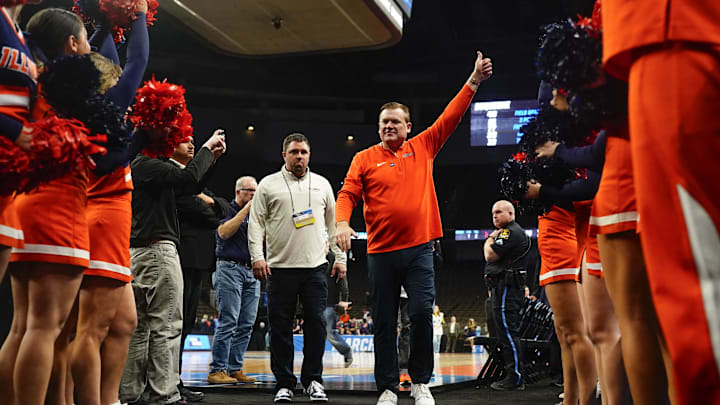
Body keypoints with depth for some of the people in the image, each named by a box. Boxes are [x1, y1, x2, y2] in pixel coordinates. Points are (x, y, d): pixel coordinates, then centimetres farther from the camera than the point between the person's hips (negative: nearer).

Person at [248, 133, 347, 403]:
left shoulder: (322, 184, 14)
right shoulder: (268, 185, 7)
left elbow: (334, 223, 17)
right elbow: (256, 223, 4)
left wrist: (340, 257, 10)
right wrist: (257, 256, -8)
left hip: (315, 268, 2)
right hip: (280, 268, -1)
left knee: (316, 323, 0)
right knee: (280, 327, 1)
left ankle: (313, 380, 13)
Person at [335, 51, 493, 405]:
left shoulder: (422, 148, 9)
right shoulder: (365, 159, 6)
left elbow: (450, 117, 7)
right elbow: (347, 194, -1)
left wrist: (473, 81, 2)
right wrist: (342, 223, -20)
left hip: (419, 249, 0)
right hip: (381, 252, 0)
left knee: (422, 313, -9)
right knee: (384, 323, 5)